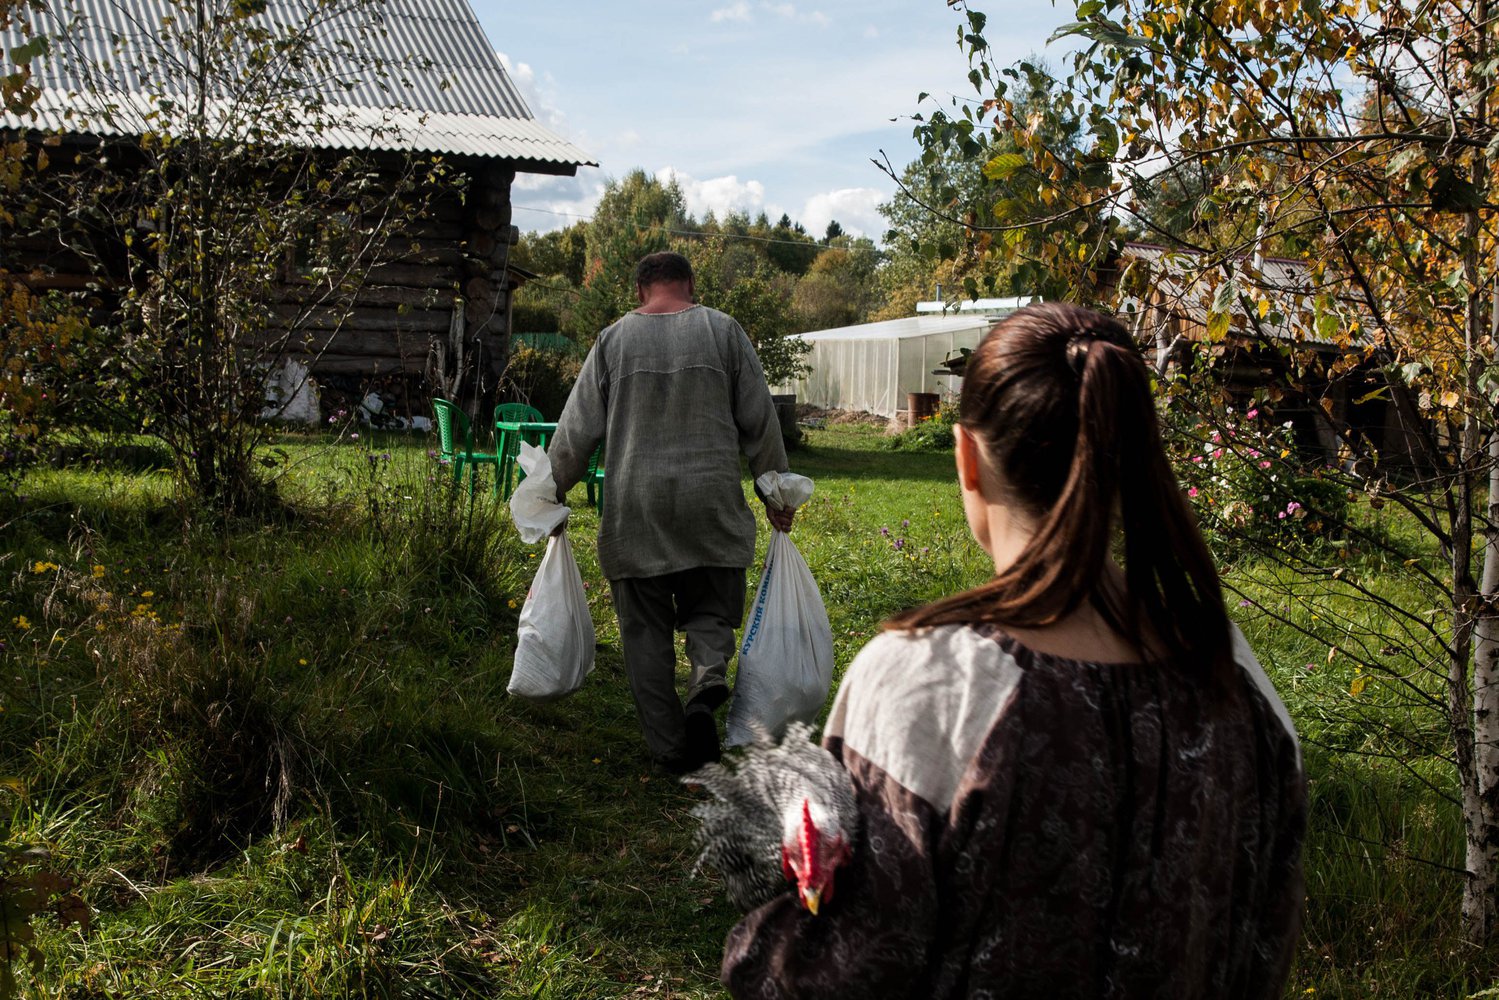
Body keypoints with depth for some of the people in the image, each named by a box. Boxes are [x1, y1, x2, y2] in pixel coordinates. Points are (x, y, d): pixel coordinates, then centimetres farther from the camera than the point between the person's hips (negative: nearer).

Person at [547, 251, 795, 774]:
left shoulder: (613, 340, 5)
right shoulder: (723, 330, 4)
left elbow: (577, 429, 6)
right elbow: (760, 421, 6)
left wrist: (554, 490, 19)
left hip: (635, 510, 0)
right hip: (711, 503, 0)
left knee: (646, 632, 9)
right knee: (711, 611, 14)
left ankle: (668, 746, 10)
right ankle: (709, 680, -16)